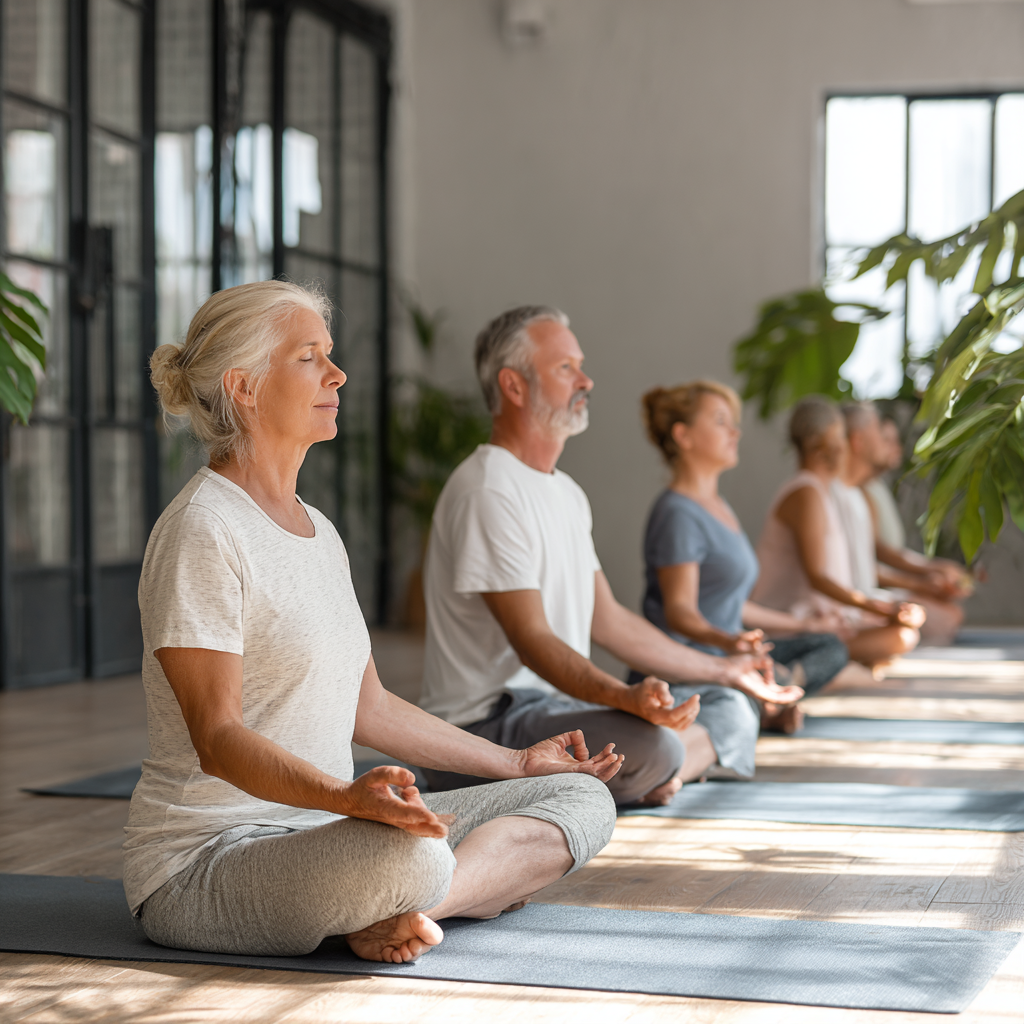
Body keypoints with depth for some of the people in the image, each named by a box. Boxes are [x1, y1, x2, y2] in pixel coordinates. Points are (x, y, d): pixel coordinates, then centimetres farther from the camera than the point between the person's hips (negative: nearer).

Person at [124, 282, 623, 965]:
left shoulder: (319, 532, 15)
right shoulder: (202, 532, -14)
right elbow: (217, 738, -21)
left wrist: (516, 764, 22)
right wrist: (345, 797, -38)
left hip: (324, 831, 9)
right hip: (205, 862, -9)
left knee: (583, 799, 0)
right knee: (407, 854, -41)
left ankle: (410, 906, -15)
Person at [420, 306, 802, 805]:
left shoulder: (567, 493, 17)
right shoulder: (487, 493, -16)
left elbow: (609, 620, 22)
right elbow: (532, 641, -24)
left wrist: (724, 670, 23)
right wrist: (627, 699, -40)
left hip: (561, 700, 10)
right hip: (486, 721, -10)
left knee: (731, 708, 11)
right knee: (649, 744, -35)